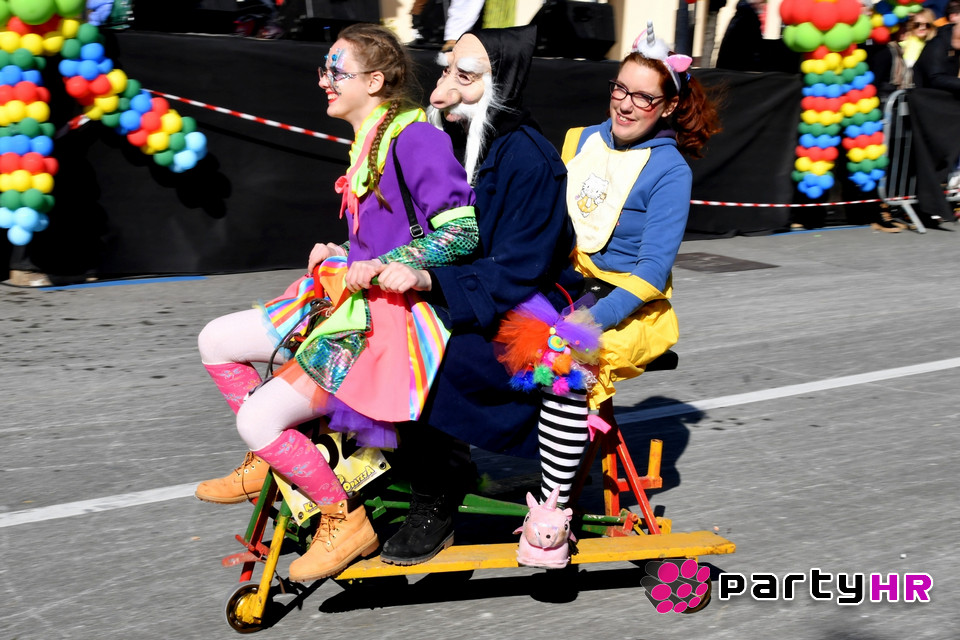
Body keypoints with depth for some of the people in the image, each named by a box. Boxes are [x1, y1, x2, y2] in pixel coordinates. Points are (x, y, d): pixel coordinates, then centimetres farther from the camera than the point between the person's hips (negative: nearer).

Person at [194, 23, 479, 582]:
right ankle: (268, 463, 21)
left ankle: (345, 521, 2)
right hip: (354, 304, 10)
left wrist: (385, 265, -24)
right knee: (217, 341, 11)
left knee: (261, 419, -17)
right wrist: (339, 256, 9)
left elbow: (464, 230, -22)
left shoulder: (415, 137, -15)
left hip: (394, 317, -10)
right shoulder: (370, 141, 14)